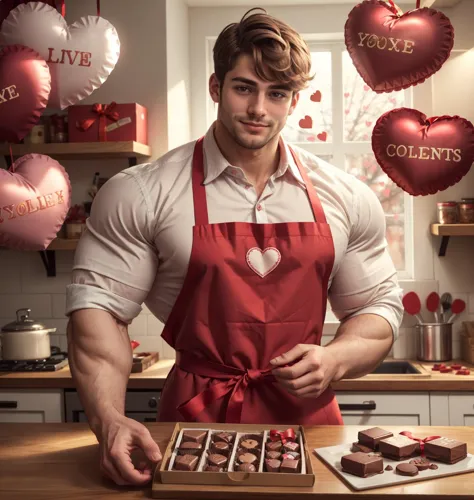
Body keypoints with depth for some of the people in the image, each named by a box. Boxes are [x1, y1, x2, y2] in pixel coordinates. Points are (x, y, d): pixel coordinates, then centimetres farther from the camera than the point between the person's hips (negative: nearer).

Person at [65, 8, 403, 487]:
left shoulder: (347, 199, 1)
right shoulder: (140, 195, -7)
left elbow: (378, 306, 9)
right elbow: (98, 303, -6)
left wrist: (334, 359, -10)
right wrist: (109, 420, -19)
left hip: (307, 419, 3)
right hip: (195, 423, -2)